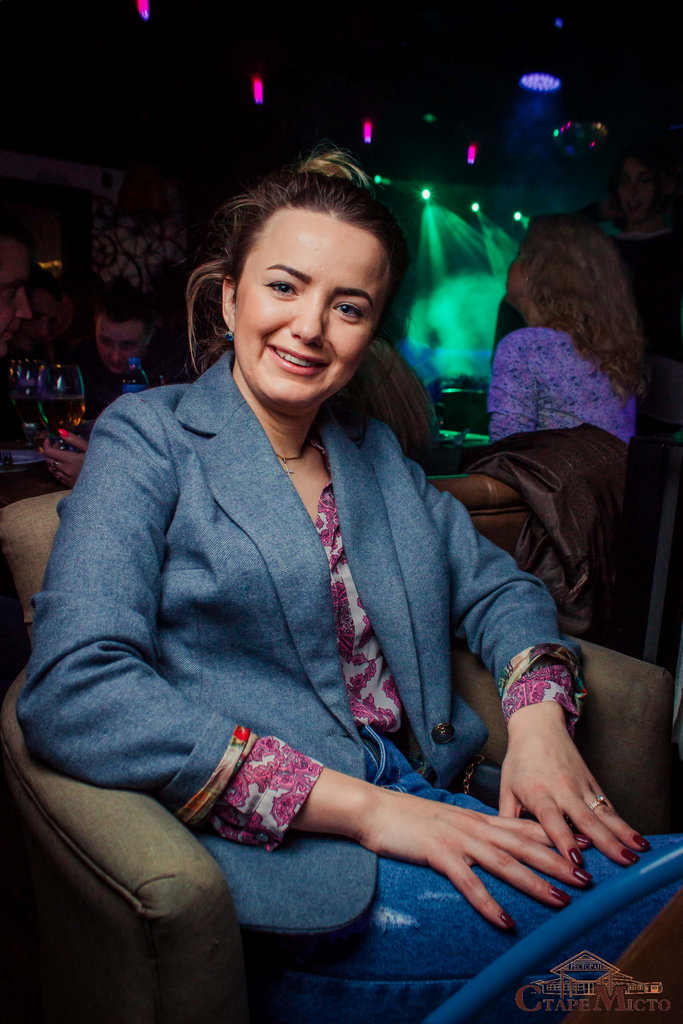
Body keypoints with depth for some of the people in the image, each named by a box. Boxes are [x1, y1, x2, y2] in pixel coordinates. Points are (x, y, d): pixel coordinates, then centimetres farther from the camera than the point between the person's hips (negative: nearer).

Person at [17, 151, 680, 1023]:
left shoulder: (376, 452, 14)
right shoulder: (148, 439, -4)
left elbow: (493, 585, 17)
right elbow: (73, 692, -17)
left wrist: (539, 715, -6)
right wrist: (361, 807, -21)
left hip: (421, 802, 7)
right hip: (273, 849, -7)